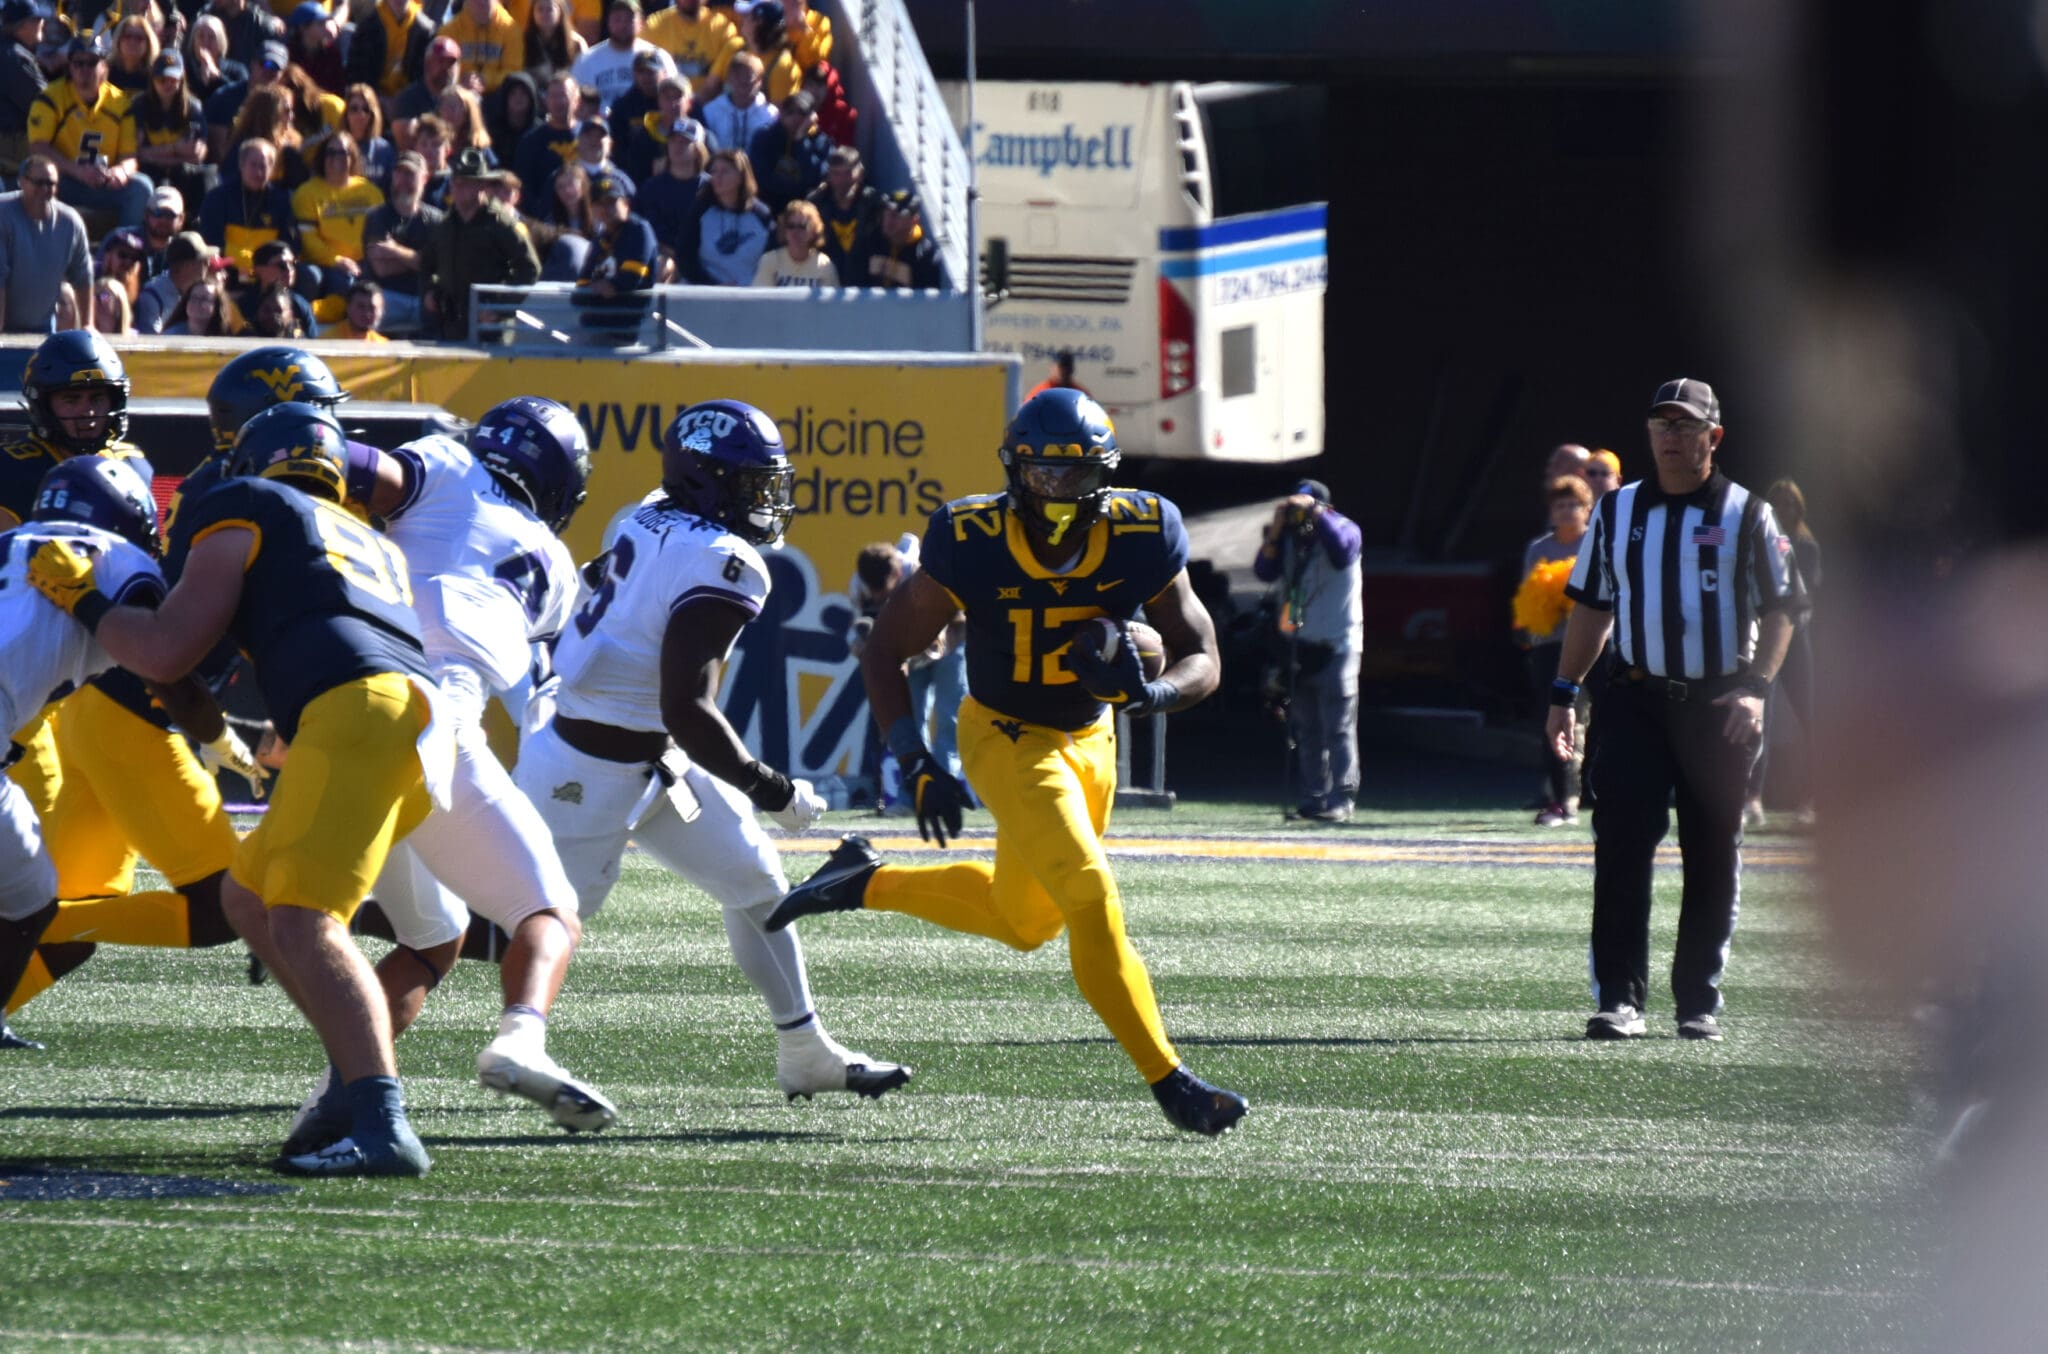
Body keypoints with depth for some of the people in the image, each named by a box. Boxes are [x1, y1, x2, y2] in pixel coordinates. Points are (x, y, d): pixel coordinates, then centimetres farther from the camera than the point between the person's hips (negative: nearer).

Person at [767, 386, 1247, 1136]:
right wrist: (917, 765, -22)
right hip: (1008, 738, -5)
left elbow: (1201, 660, -12)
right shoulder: (971, 546, -25)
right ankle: (1169, 1082, -8)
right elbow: (884, 652, -13)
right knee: (1092, 900, -18)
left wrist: (1146, 693, -35)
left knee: (1025, 920, 20)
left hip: (1090, 735, 5)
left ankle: (867, 882, 39)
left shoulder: (1142, 539, -20)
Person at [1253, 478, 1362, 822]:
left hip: (1336, 646, -6)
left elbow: (1342, 549, -27)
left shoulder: (1343, 528, -4)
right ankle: (1313, 798, 15)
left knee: (1338, 727, -9)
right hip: (1299, 645, 6)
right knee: (1306, 729, 10)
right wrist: (1275, 530, -11)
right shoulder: (1289, 536, 8)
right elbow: (1264, 571, -2)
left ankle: (1341, 801, -11)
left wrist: (1314, 513, -23)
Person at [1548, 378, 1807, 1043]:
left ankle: (1699, 1001, 13)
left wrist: (1755, 688, -10)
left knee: (1713, 857, 4)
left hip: (1718, 707, -1)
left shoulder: (1746, 515, 3)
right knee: (1622, 844, -10)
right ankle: (1619, 999, -10)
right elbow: (1591, 607, 17)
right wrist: (1564, 694, 10)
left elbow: (1781, 609, 3)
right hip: (1636, 701, 1)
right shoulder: (1618, 512, 11)